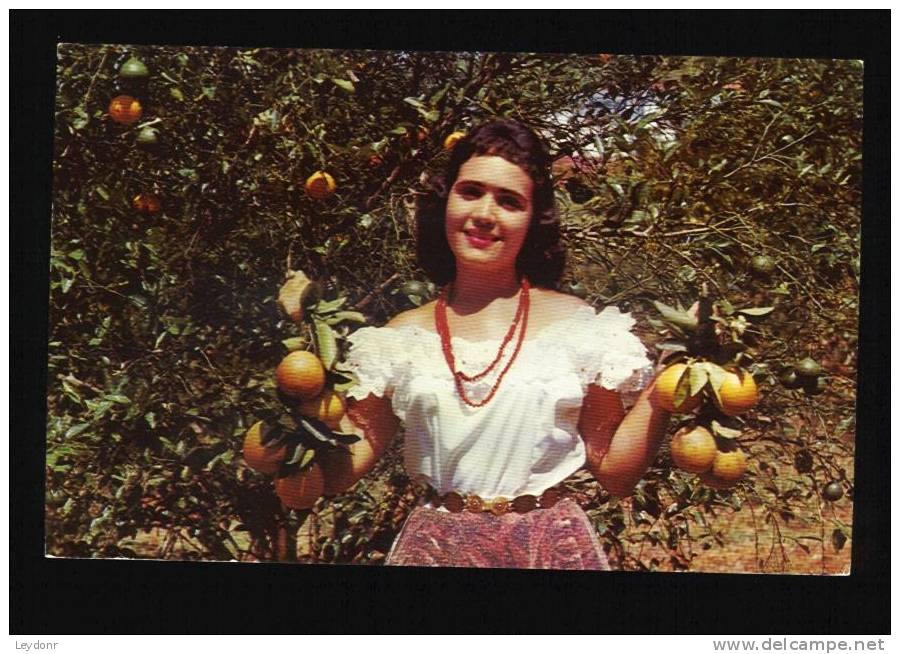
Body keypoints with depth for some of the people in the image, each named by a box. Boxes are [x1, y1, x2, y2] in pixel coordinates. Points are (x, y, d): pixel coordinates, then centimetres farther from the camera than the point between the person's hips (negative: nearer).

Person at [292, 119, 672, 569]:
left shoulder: (577, 324, -4)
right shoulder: (401, 337, 0)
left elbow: (616, 474, -1)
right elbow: (337, 474, 0)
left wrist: (663, 390, -13)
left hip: (552, 546, -1)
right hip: (435, 547, 1)